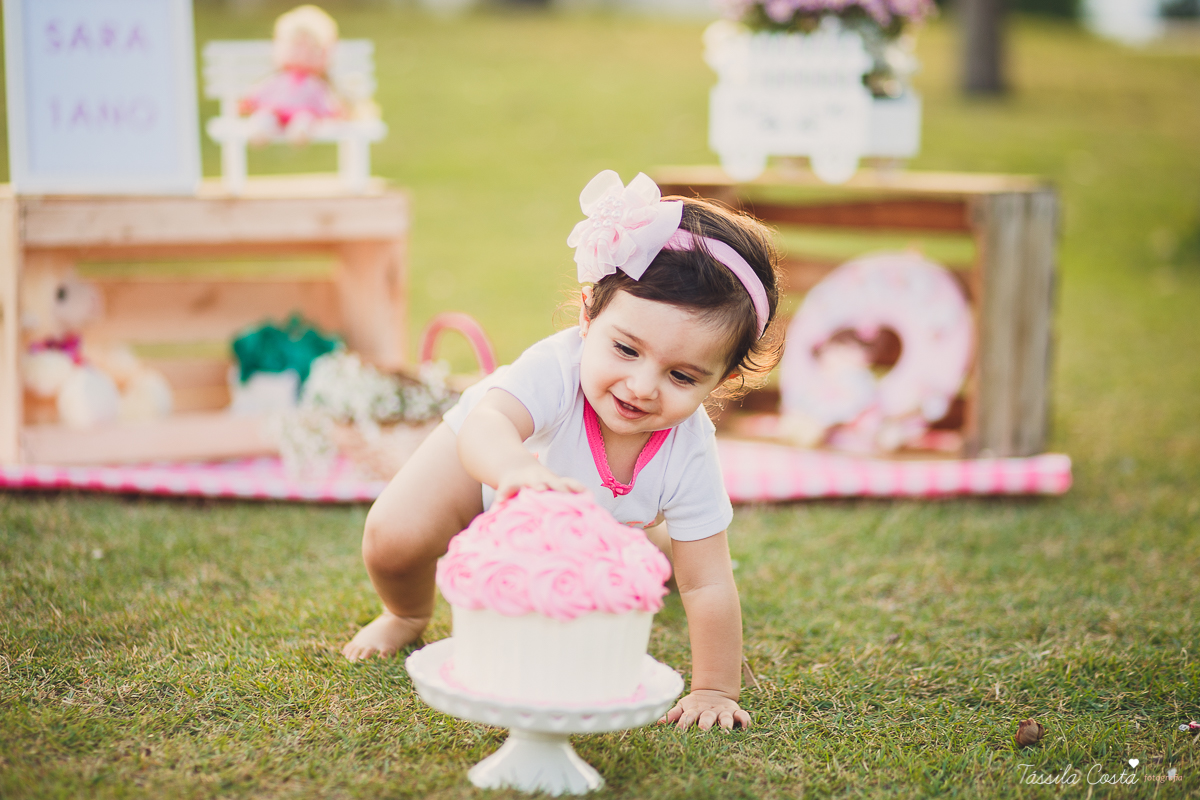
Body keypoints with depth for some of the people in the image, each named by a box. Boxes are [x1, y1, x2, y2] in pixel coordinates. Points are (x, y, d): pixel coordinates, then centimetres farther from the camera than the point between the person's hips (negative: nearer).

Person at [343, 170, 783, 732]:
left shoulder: (688, 455, -37)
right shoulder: (557, 369, -46)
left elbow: (707, 587, -28)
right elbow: (486, 422, -66)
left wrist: (713, 691, -27)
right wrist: (515, 471, -88)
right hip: (486, 456, -3)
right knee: (394, 537, -23)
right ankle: (407, 614, 12)